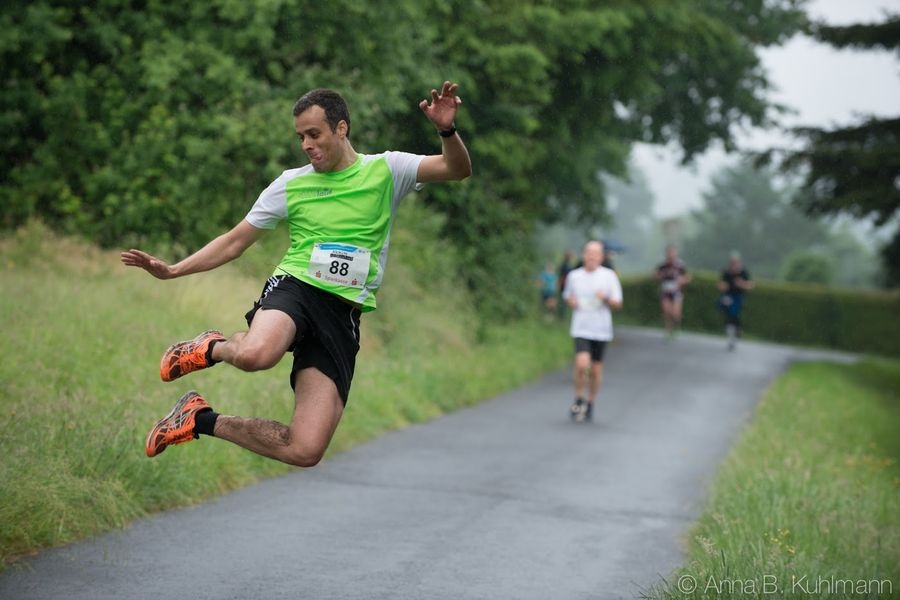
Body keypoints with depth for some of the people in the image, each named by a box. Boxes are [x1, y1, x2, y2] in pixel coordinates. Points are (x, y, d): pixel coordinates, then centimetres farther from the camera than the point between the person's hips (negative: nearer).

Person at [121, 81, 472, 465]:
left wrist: (447, 130, -23)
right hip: (294, 287, -1)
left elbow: (457, 170, -2)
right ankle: (212, 348, -3)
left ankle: (204, 421, 11)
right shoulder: (291, 184, 10)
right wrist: (172, 270, 7)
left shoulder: (385, 170, 8)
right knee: (256, 354, -42)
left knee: (305, 451, -13)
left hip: (343, 314, 1)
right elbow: (234, 242, 16)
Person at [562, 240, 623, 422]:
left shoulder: (609, 276, 0)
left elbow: (617, 304, 1)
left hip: (601, 330, 0)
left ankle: (590, 404, 24)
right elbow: (568, 297, 20)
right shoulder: (574, 276, 5)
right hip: (581, 328, 0)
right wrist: (571, 301, -4)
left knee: (596, 369, 6)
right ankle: (579, 399, 2)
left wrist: (606, 298, -20)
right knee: (582, 363, -19)